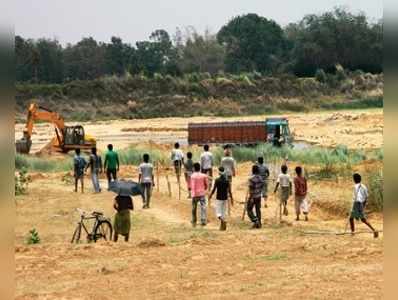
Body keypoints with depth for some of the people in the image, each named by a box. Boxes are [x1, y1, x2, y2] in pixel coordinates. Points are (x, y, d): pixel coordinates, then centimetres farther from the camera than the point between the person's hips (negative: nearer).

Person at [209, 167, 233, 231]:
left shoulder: (217, 180, -11)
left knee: (218, 213, 1)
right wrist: (231, 198, 4)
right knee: (223, 212, 15)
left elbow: (214, 189, -8)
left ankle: (223, 221, -27)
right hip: (225, 198, 4)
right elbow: (229, 190, -2)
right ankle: (222, 226, 16)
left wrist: (210, 196, 7)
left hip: (219, 198, -4)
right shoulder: (227, 180, -1)